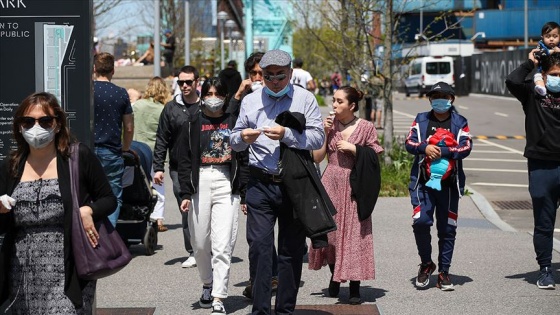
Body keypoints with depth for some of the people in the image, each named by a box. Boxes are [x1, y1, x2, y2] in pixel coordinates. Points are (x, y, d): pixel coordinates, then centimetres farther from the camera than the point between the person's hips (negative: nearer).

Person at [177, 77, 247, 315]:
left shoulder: (234, 123, 8)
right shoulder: (193, 124, 9)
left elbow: (243, 159, 7)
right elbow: (184, 161, 6)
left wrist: (244, 192, 1)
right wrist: (186, 194, -2)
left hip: (227, 184, -1)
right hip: (200, 182, 1)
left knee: (223, 245, -9)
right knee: (200, 243, 7)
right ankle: (208, 284, 33)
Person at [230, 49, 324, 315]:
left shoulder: (305, 98, 4)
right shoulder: (250, 101, 11)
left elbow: (318, 138, -6)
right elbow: (234, 142, 13)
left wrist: (286, 135, -18)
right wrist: (242, 137, -10)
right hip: (260, 184, 1)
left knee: (291, 251, 6)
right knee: (259, 247, -7)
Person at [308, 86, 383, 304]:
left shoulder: (366, 128, -1)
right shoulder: (330, 124, 8)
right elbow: (317, 157, 6)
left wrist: (353, 148, -11)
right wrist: (325, 133, -3)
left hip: (353, 187, -3)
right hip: (330, 184, 3)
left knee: (353, 234, -7)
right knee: (329, 231, 4)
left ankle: (354, 287, -3)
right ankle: (334, 275, 25)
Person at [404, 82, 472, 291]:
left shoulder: (460, 123, 7)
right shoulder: (421, 120, 10)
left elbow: (466, 147, -6)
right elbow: (409, 142, -1)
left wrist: (442, 152, -19)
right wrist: (425, 148, -21)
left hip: (449, 183, 0)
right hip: (423, 181, 0)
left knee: (447, 228, 3)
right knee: (420, 222, -14)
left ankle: (443, 271, 15)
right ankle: (426, 264, 8)